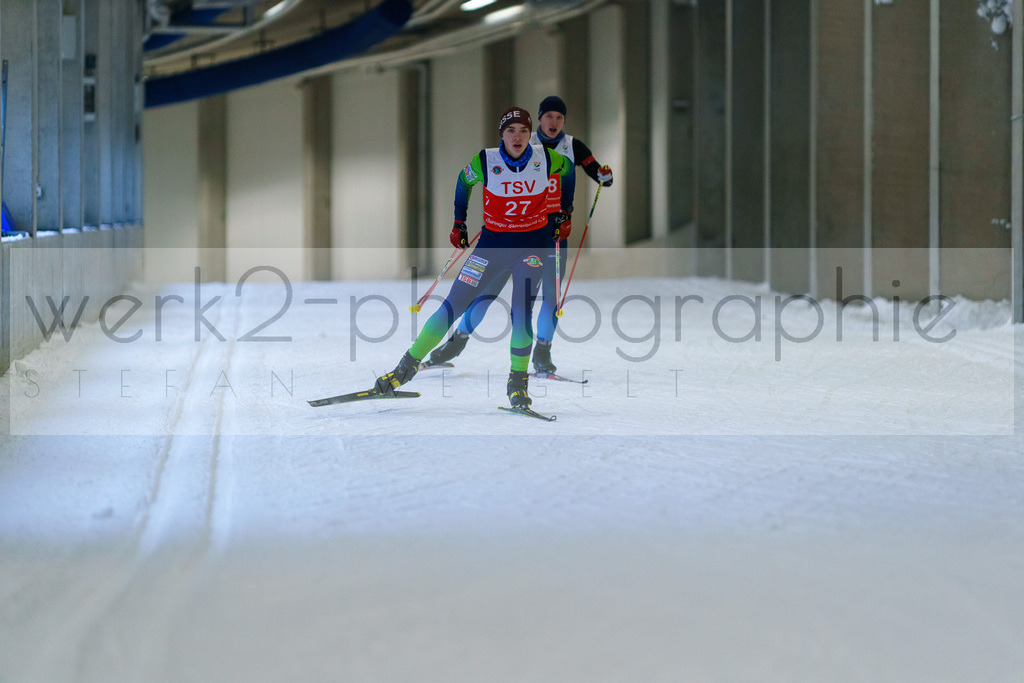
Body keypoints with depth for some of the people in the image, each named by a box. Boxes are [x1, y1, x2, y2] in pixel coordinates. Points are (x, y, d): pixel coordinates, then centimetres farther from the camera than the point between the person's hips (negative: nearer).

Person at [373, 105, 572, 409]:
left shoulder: (546, 159, -9)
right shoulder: (484, 161, -11)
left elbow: (569, 169, 14)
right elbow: (464, 182, 11)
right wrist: (459, 222, 15)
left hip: (533, 244, 0)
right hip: (493, 242, 0)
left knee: (522, 315, -16)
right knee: (453, 306, -5)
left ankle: (518, 381, 6)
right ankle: (407, 367, 8)